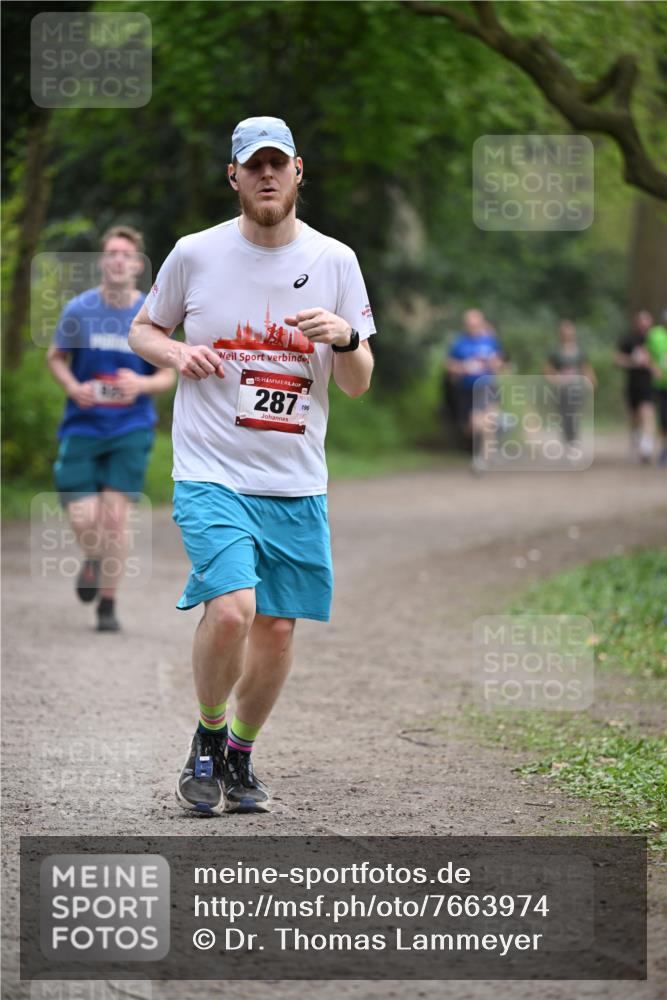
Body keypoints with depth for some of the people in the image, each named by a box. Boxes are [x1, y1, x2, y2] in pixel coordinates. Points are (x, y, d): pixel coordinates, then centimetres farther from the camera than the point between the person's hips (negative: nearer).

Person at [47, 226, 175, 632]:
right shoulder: (79, 309, -3)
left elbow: (167, 375, 6)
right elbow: (56, 358, 10)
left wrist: (143, 384, -16)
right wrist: (73, 387, -10)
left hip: (131, 429, 0)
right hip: (83, 427, 0)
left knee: (115, 514, -9)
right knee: (83, 519, -7)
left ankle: (108, 605, 5)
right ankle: (93, 559, 30)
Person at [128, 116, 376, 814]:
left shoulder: (335, 261, 4)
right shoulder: (195, 254, 1)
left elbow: (357, 386, 5)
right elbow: (143, 328, 16)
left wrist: (345, 339, -17)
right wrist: (175, 353, -6)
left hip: (296, 484, 3)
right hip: (211, 473, -3)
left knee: (277, 628, 4)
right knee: (231, 608, -21)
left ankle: (240, 756, 27)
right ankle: (208, 737, 4)